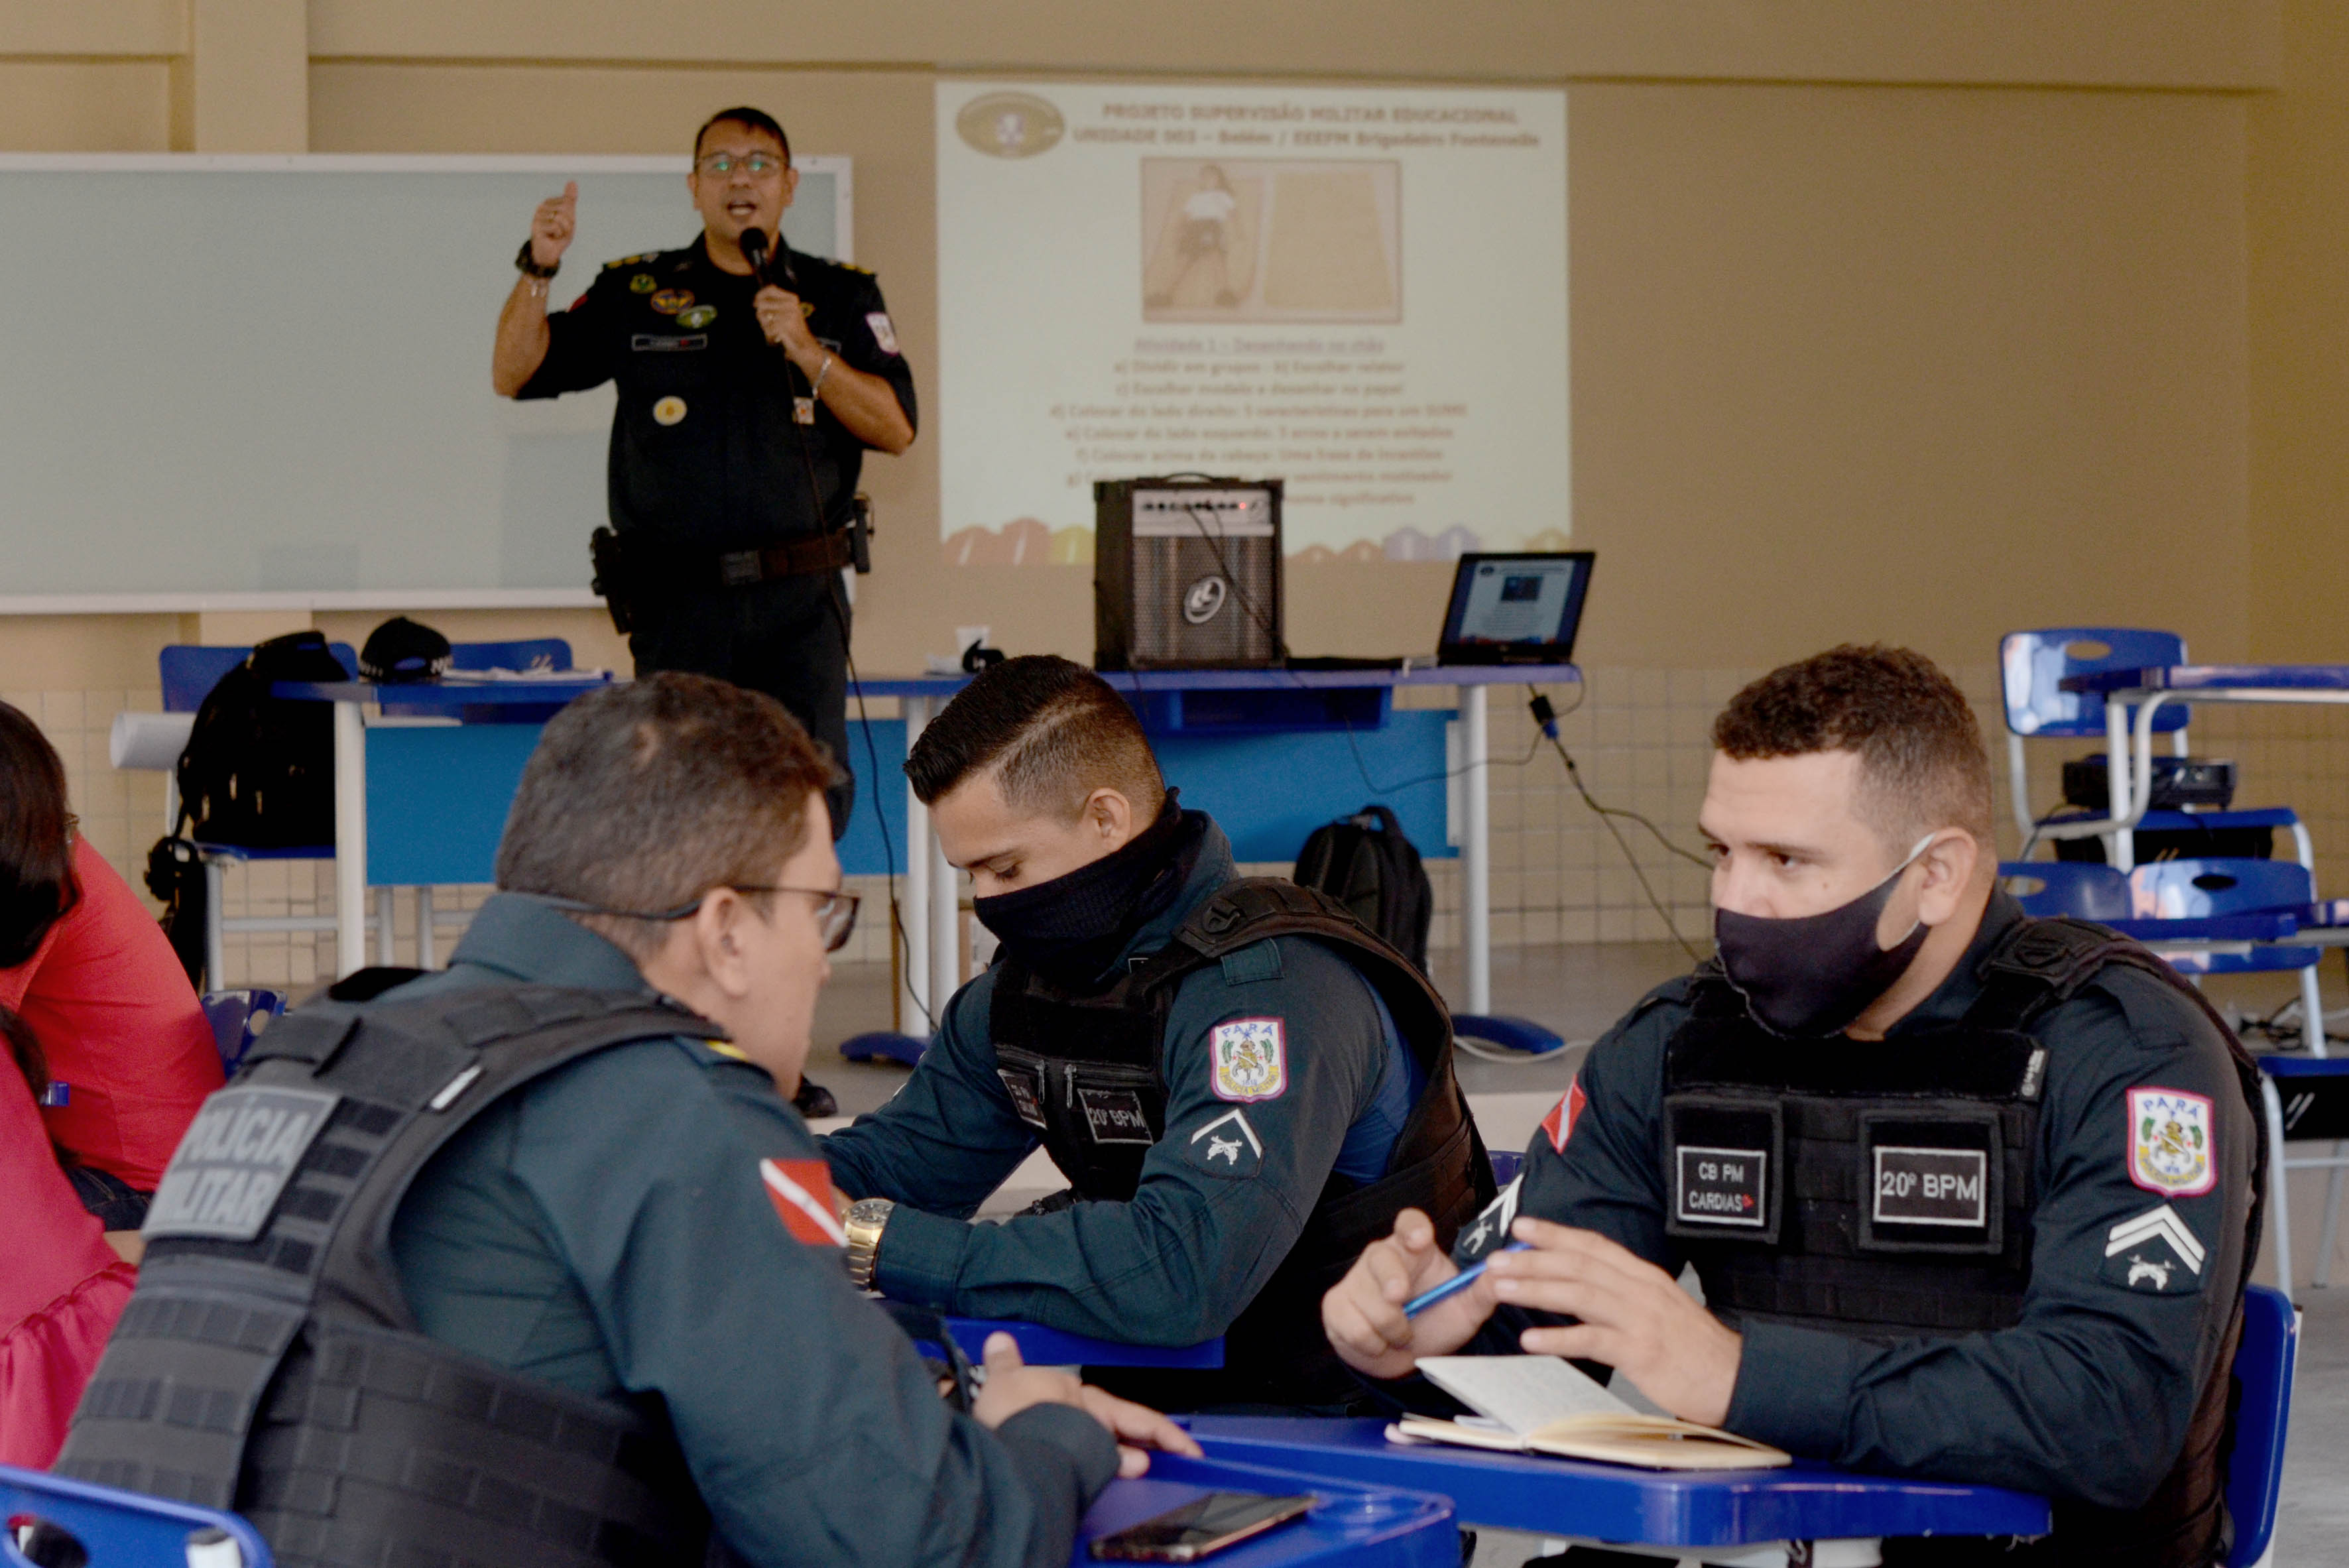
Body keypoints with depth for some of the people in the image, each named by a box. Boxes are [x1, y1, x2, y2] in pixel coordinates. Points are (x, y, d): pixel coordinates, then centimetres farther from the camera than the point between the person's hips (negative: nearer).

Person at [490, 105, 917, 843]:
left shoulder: (841, 298, 11)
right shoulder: (636, 294, 11)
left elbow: (896, 428, 2)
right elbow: (515, 374, 8)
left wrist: (808, 353, -11)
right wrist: (539, 270, -7)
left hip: (802, 597, 0)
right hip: (679, 603, 0)